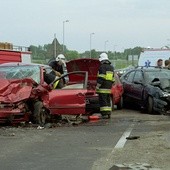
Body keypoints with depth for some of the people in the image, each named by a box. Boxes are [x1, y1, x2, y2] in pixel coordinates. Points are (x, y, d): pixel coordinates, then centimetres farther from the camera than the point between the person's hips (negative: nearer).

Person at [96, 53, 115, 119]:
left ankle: (105, 114, -11)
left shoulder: (102, 67, -10)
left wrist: (97, 86, -15)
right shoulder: (111, 67, 17)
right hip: (109, 88, 8)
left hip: (103, 88, -8)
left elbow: (100, 78, -17)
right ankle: (109, 113, 15)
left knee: (103, 101, -7)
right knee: (108, 101, 15)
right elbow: (113, 78, 21)